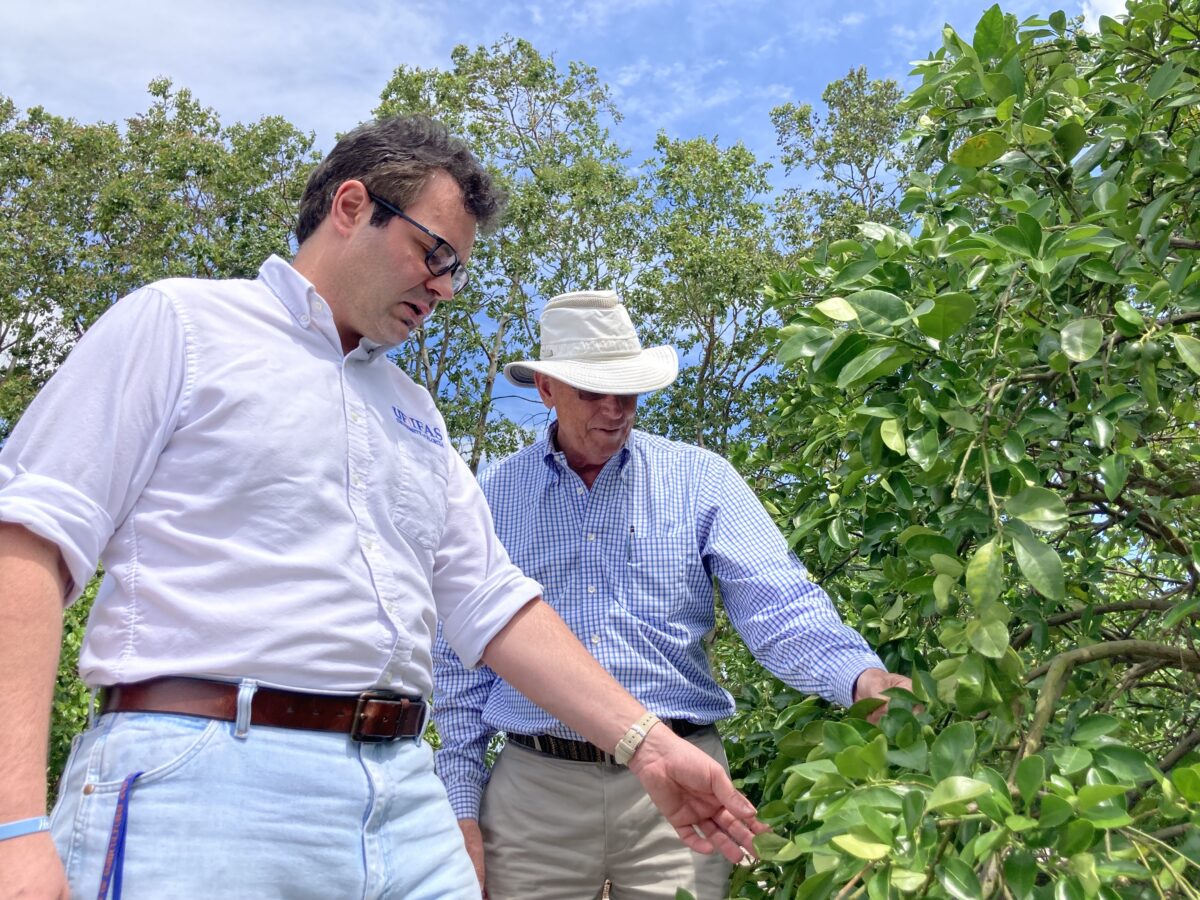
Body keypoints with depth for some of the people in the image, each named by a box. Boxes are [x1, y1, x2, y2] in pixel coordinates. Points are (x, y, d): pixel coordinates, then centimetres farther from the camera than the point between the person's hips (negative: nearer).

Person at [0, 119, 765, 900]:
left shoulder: (417, 415, 19)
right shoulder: (177, 323, 1)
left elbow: (493, 602, 18)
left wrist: (646, 742, 11)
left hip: (406, 795, 6)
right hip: (204, 783, -5)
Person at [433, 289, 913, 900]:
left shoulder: (700, 479, 3)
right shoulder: (491, 495, 5)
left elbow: (778, 606, -6)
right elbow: (459, 661, 8)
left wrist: (862, 677, -25)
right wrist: (462, 805, 4)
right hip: (535, 788, 1)